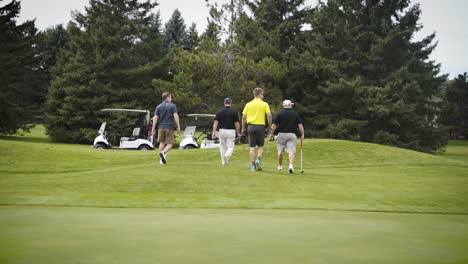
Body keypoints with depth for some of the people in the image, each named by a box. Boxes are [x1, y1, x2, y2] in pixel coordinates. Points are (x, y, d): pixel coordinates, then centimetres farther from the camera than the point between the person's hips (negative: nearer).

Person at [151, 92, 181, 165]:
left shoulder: (158, 106, 9)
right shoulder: (172, 106, -1)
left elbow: (155, 118, 3)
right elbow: (175, 116, -10)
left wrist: (153, 128, 4)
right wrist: (178, 127, -6)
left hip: (161, 127, 3)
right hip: (169, 127, -3)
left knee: (162, 143, 14)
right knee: (170, 143, 2)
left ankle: (162, 159, 10)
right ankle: (163, 152, -27)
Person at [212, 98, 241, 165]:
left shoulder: (219, 112, 3)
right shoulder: (234, 112, -4)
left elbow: (216, 122, -3)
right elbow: (237, 123, -5)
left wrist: (214, 132, -4)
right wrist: (238, 133, 6)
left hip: (222, 131, 2)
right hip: (231, 131, -2)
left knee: (222, 147, 15)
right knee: (231, 147, 2)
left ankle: (224, 161, 16)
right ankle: (227, 156, -26)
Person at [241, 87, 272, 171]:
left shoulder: (248, 104, 7)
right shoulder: (264, 104, 0)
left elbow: (244, 117, 5)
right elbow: (269, 115, -8)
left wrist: (243, 128, 12)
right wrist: (270, 126, 4)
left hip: (251, 126, 2)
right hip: (260, 126, -2)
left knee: (252, 147, 4)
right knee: (260, 146, 11)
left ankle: (253, 165, 1)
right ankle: (258, 159, -13)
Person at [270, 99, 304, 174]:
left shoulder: (279, 113, -1)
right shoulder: (295, 114, 4)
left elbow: (274, 125, -4)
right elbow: (300, 125, 1)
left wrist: (272, 133, 9)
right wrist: (302, 135, 5)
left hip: (281, 134, 0)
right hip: (292, 134, 0)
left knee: (280, 151, 15)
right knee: (291, 151, -6)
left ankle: (280, 166, 30)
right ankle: (291, 166, -25)